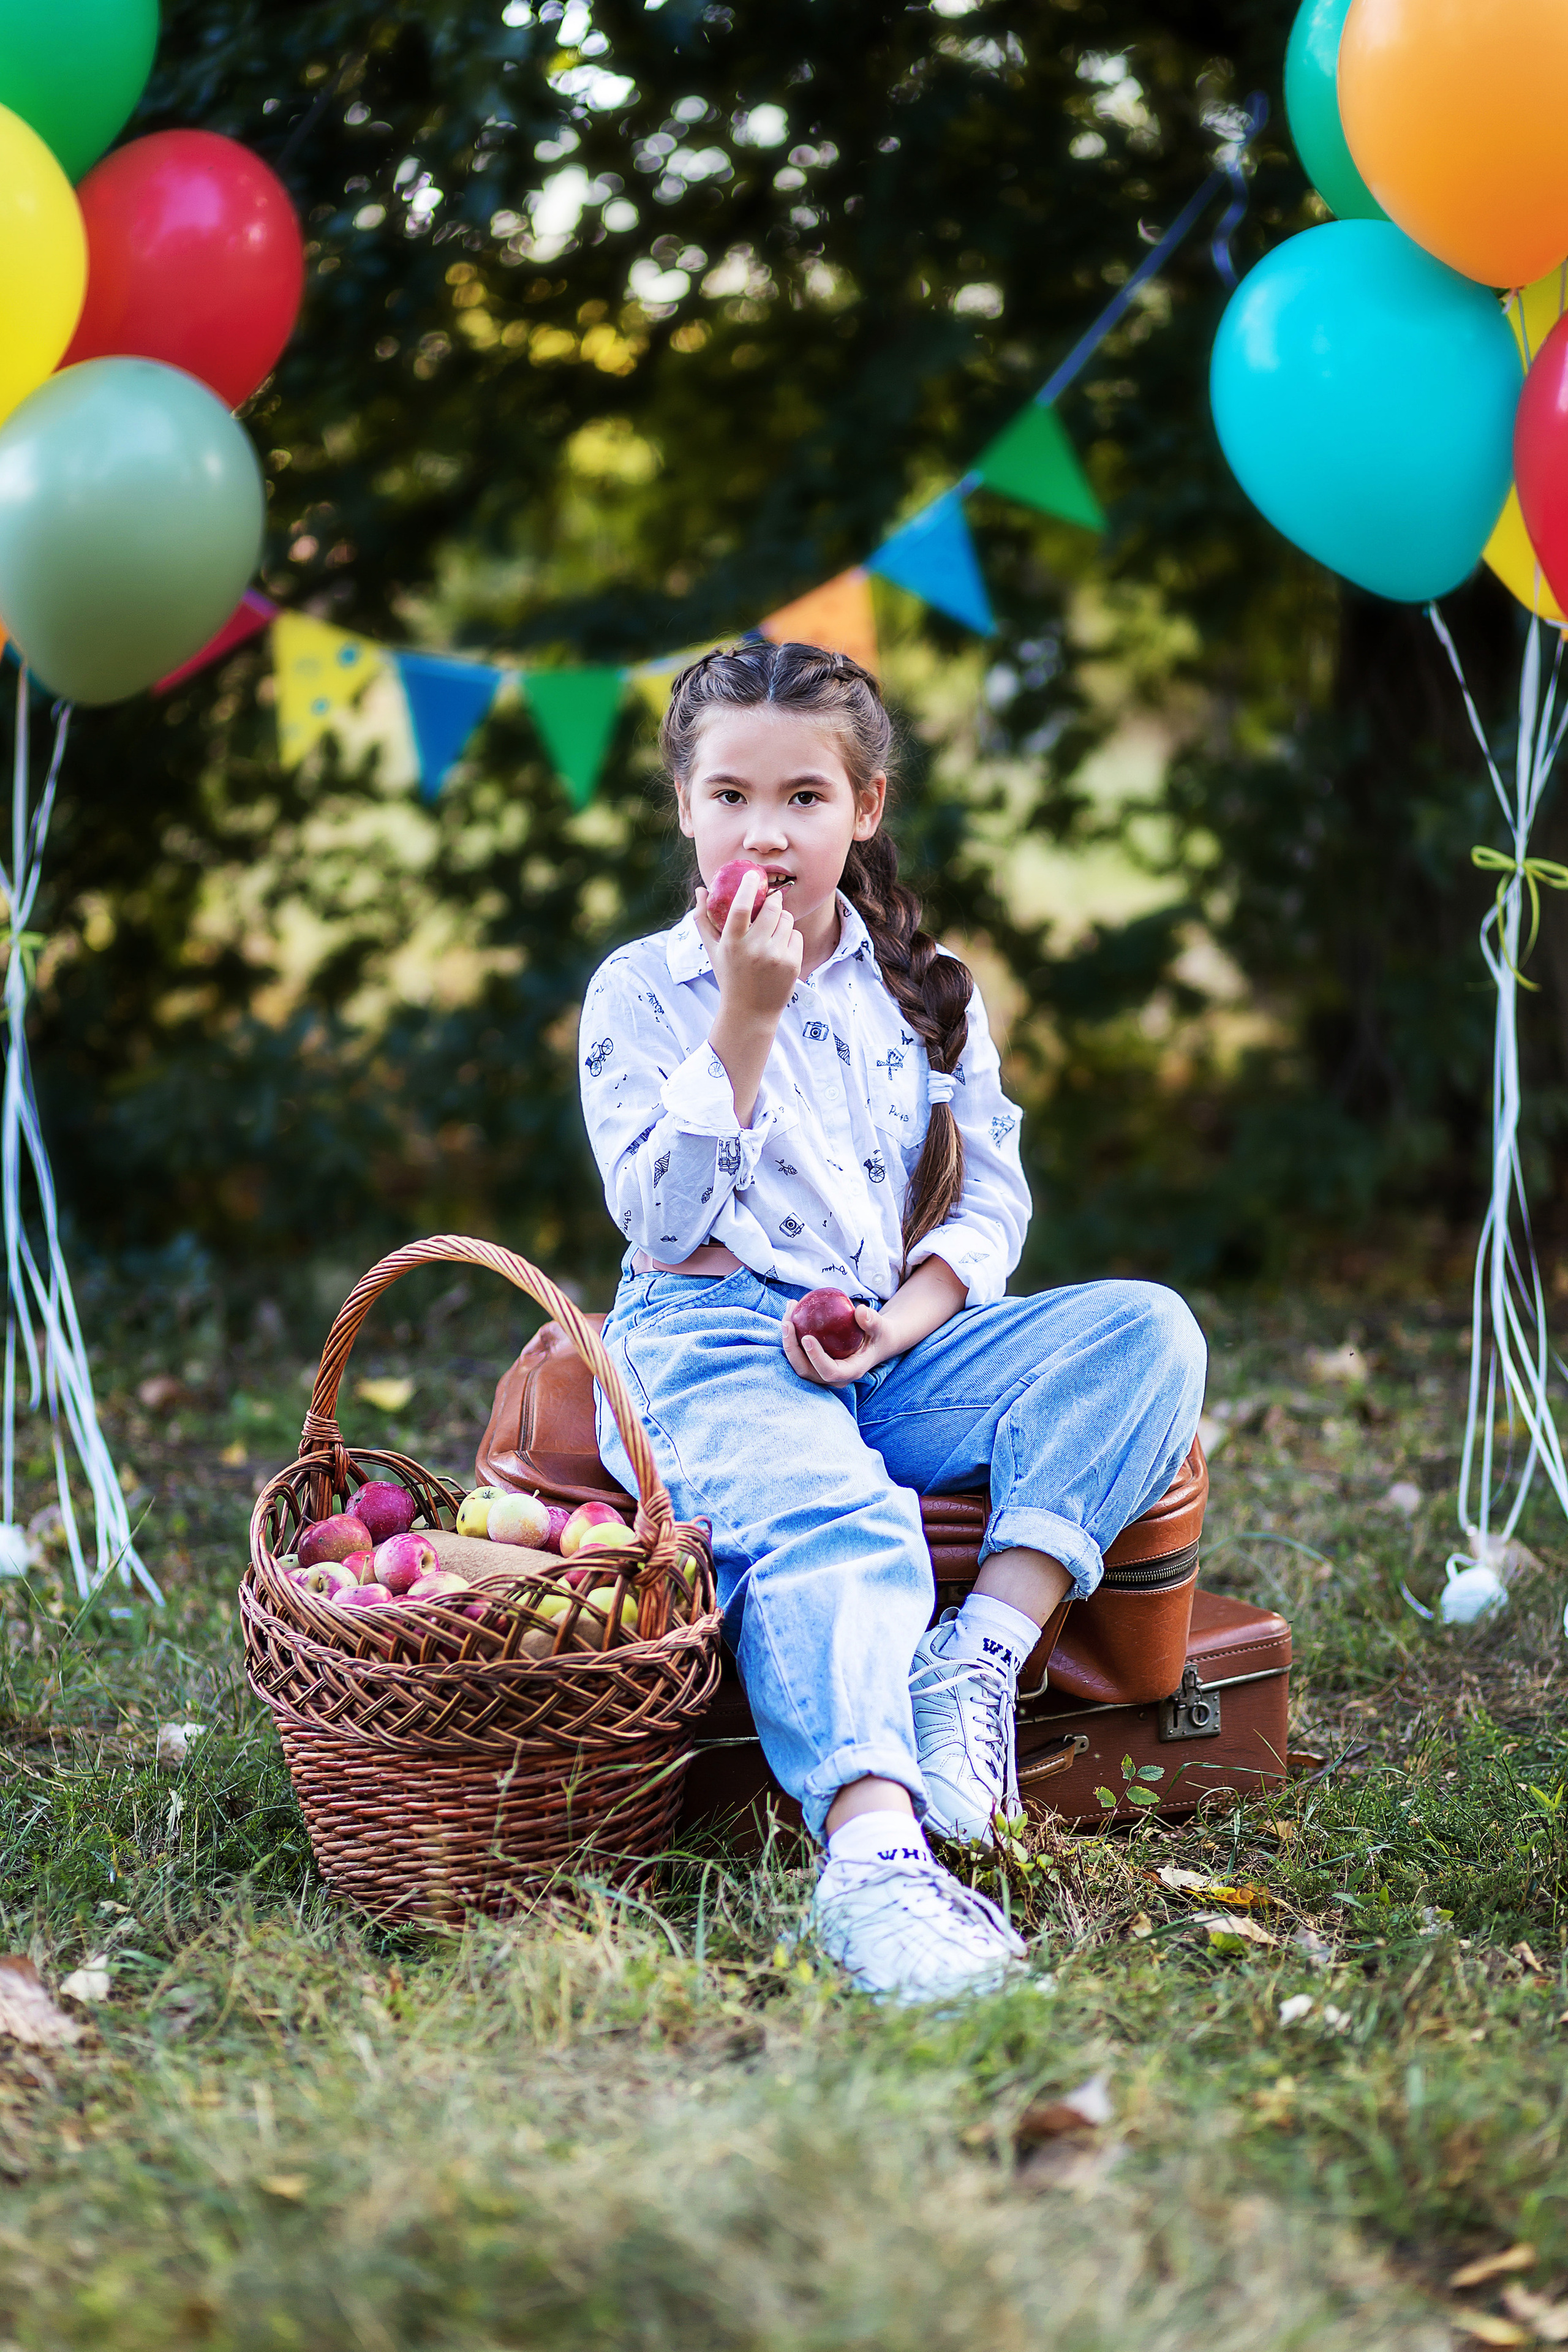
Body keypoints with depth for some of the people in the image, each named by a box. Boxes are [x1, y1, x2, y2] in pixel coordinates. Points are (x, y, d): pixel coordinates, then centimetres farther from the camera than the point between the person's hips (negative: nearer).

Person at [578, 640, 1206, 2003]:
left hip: (900, 1344, 4)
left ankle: (985, 1653, -31)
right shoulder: (641, 992, 4)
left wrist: (897, 1320, -10)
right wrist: (746, 1016, -13)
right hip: (712, 1343, -4)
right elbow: (664, 1221, -7)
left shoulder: (926, 990, 14)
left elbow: (991, 1198, 10)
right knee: (833, 1522, -38)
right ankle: (875, 1850, -59)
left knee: (1150, 1332, -20)